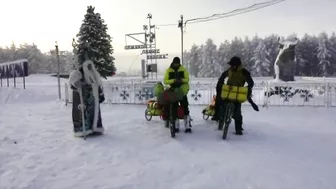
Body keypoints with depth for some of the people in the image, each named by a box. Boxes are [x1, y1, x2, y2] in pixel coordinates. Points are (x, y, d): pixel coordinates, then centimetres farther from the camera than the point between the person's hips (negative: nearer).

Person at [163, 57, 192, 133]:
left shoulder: (183, 69, 1)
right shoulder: (168, 70, -1)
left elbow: (187, 79, -2)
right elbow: (165, 81, -7)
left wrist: (182, 80, -24)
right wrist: (173, 80, -24)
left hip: (182, 91, 0)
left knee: (185, 108, -4)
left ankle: (187, 126, 0)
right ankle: (175, 126, 13)